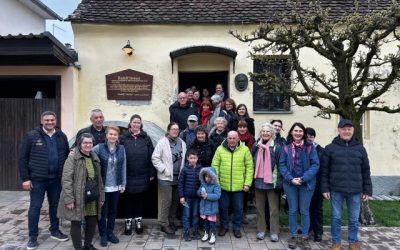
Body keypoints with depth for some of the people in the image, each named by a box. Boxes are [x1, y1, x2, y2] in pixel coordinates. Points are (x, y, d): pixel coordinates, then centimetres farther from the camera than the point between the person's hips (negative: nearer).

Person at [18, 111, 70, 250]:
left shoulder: (61, 136, 4)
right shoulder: (31, 136, -5)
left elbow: (67, 156, 9)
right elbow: (23, 158, -4)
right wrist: (25, 178, -8)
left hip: (56, 179, 3)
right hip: (37, 179, -3)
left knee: (55, 205, 15)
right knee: (35, 207, 6)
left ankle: (55, 230, 32)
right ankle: (33, 237, 20)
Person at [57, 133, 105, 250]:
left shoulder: (95, 159, 11)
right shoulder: (72, 158, -9)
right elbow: (66, 180, -14)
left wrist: (101, 197, 13)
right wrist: (69, 199, -19)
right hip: (77, 198, -6)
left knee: (92, 222, 14)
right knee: (76, 223, 4)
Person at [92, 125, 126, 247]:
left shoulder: (121, 148, 2)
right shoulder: (99, 147, -7)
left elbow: (123, 167, 5)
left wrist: (123, 184, 5)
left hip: (116, 186, 3)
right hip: (102, 186, -3)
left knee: (113, 210, 14)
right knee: (103, 211, 7)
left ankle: (110, 232, 32)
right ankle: (103, 235, 23)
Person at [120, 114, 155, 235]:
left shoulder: (146, 138, 3)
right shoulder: (123, 138, -2)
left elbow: (151, 156, 2)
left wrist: (152, 173, -1)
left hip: (142, 176, 1)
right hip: (128, 175, -1)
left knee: (140, 199, 12)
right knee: (128, 199, 9)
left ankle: (138, 222, 27)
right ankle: (128, 223, 24)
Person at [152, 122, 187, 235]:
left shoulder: (182, 143, 9)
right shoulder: (162, 142, -8)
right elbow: (155, 158, -10)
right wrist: (163, 169, -13)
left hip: (178, 177, 6)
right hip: (166, 177, -5)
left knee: (175, 201, 13)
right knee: (166, 201, -2)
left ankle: (171, 222, 28)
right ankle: (164, 224, 11)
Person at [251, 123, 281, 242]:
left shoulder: (276, 147, -6)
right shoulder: (256, 146, 5)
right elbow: (252, 162, 10)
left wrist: (279, 182, -11)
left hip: (271, 181, -4)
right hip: (259, 181, 4)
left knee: (273, 208, 4)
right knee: (259, 207, 12)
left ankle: (274, 232, 15)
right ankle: (261, 230, 23)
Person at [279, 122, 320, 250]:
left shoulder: (310, 147, -4)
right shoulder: (286, 147, 0)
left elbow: (315, 164, -7)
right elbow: (282, 165, -1)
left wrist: (303, 178, -15)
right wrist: (291, 178, -13)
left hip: (306, 183, -1)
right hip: (290, 183, 1)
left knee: (305, 211, 8)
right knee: (292, 210, 10)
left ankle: (305, 237, 22)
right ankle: (293, 236, 23)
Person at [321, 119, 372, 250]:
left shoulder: (360, 148, 6)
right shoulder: (330, 148, 0)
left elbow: (366, 171, 9)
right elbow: (324, 170, 0)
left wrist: (367, 190, 6)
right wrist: (325, 188, -5)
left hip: (355, 191, 2)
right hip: (336, 190, -2)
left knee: (354, 219, 12)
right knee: (336, 218, 7)